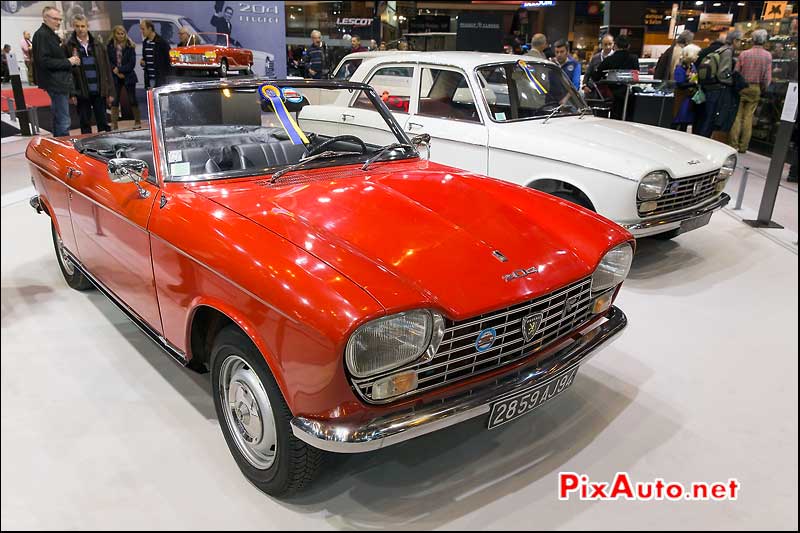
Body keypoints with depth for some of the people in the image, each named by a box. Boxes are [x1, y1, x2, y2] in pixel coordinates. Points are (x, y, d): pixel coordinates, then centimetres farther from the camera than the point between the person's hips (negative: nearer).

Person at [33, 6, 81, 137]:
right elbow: (43, 61, -19)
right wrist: (68, 62, -15)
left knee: (58, 120, 16)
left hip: (61, 83, 10)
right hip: (55, 83, -10)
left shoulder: (52, 35, 20)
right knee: (63, 122, -12)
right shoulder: (42, 35, -10)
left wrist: (71, 60, 7)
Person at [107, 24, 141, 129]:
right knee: (115, 100, 1)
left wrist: (119, 69, -13)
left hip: (128, 76, -2)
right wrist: (117, 72, -12)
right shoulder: (110, 46, 2)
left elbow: (132, 64, -8)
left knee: (132, 100, 4)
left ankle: (137, 122, 15)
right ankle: (114, 124, 4)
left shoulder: (130, 46, -3)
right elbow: (109, 62, 1)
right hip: (116, 77, 2)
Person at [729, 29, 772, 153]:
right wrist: (763, 90, 13)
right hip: (756, 89, 1)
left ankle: (733, 145, -1)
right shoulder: (768, 56, -3)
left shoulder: (744, 54, -7)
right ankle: (743, 146, 6)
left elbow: (736, 72, -5)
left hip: (742, 87, -1)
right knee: (748, 117, 6)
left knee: (737, 116, 3)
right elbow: (767, 77, -2)